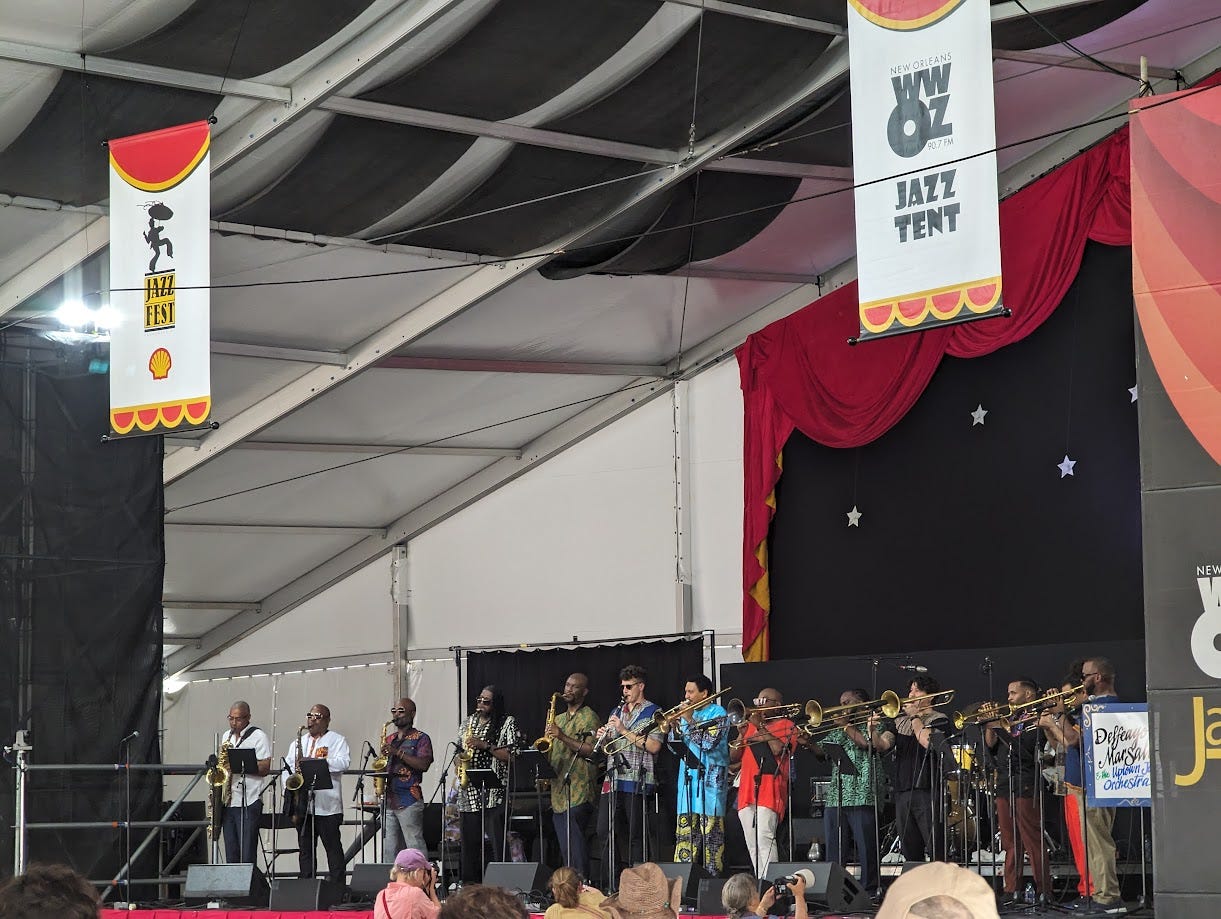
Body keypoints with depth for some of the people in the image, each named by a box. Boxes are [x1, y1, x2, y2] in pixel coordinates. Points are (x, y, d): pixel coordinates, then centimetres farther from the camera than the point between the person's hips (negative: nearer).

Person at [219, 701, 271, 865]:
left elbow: (265, 768, -10)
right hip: (228, 801, 6)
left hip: (249, 803, -6)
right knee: (231, 852, 7)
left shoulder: (258, 736, -3)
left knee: (247, 853, -8)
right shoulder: (226, 737, 18)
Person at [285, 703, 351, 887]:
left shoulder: (337, 740, 4)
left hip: (327, 806, -5)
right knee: (305, 849, 7)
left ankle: (338, 888, -4)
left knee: (333, 847, -5)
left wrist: (315, 762, -20)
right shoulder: (298, 742, 21)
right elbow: (287, 767, 17)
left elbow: (344, 762, -12)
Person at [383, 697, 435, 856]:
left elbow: (424, 765, -13)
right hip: (388, 800, 7)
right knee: (389, 849, 7)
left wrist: (398, 752, -17)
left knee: (415, 847, -8)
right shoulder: (389, 739, 20)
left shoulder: (421, 738, 0)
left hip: (409, 801, -7)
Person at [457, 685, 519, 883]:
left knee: (497, 842, -9)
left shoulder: (507, 723, 1)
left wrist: (485, 746, -15)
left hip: (494, 792, -6)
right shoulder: (469, 722, 18)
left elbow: (511, 755, -7)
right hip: (470, 792, 6)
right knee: (470, 841, 7)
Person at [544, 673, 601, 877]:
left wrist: (562, 737, -18)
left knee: (575, 845, -12)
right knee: (565, 848, 7)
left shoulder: (588, 717, -1)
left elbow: (591, 750, -13)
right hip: (558, 792, 8)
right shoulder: (558, 719, 22)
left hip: (578, 793, -8)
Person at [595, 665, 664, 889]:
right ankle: (612, 884, 8)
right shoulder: (617, 712, 20)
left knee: (636, 835, -4)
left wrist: (624, 731, -13)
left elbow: (654, 746, -12)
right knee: (605, 832, 2)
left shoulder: (653, 713, 0)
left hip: (637, 783, -6)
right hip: (613, 781, 6)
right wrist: (603, 738, 1)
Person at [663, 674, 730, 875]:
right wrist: (673, 728, -2)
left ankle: (712, 873, -8)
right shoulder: (686, 713, 18)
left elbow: (709, 742, -14)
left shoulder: (718, 713, -1)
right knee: (686, 828, 3)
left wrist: (690, 721, -11)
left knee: (710, 828, -9)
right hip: (688, 779, 6)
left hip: (711, 781, -6)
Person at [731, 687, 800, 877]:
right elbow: (734, 757, 18)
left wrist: (761, 727, -7)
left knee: (764, 838, -20)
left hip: (770, 792, -7)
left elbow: (780, 750, -13)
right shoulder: (750, 725, 24)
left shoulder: (786, 725, 6)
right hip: (746, 792, 7)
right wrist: (742, 733, 4)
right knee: (752, 845, 5)